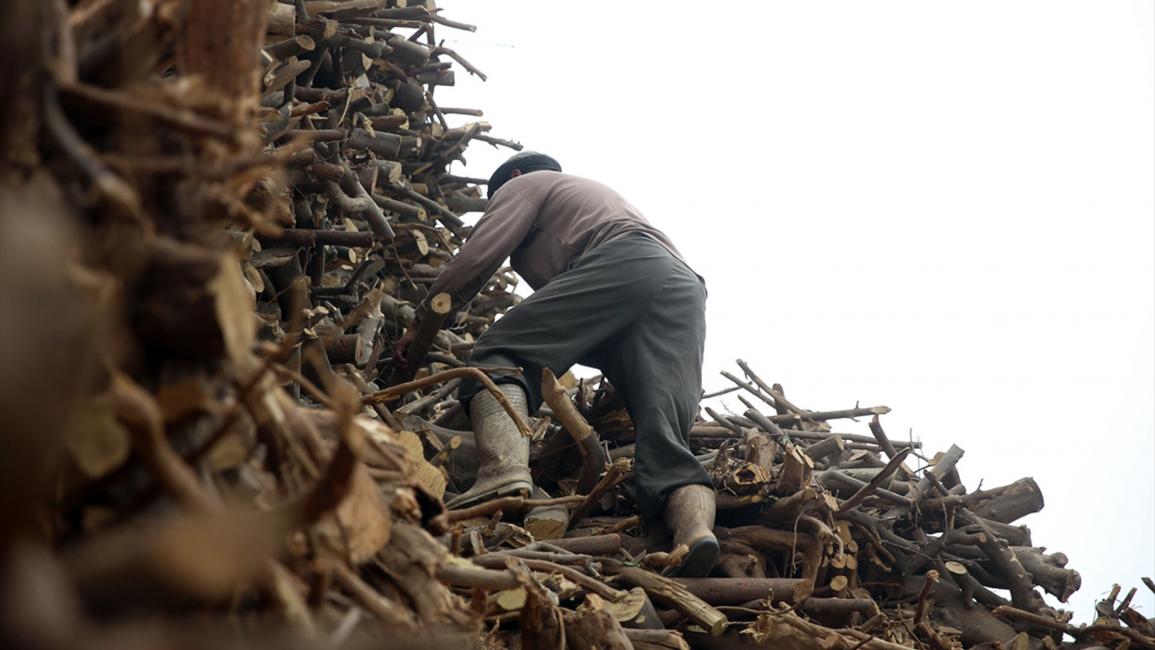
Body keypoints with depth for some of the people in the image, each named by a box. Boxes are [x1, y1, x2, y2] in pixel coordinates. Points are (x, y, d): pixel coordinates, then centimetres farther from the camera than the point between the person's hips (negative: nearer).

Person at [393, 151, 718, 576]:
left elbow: (473, 261, 11)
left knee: (499, 356, -9)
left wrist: (421, 323, 22)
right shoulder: (597, 193, 48)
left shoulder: (524, 185, 25)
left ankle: (504, 469, -39)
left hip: (620, 268, -7)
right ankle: (694, 523, -41)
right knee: (664, 438, -10)